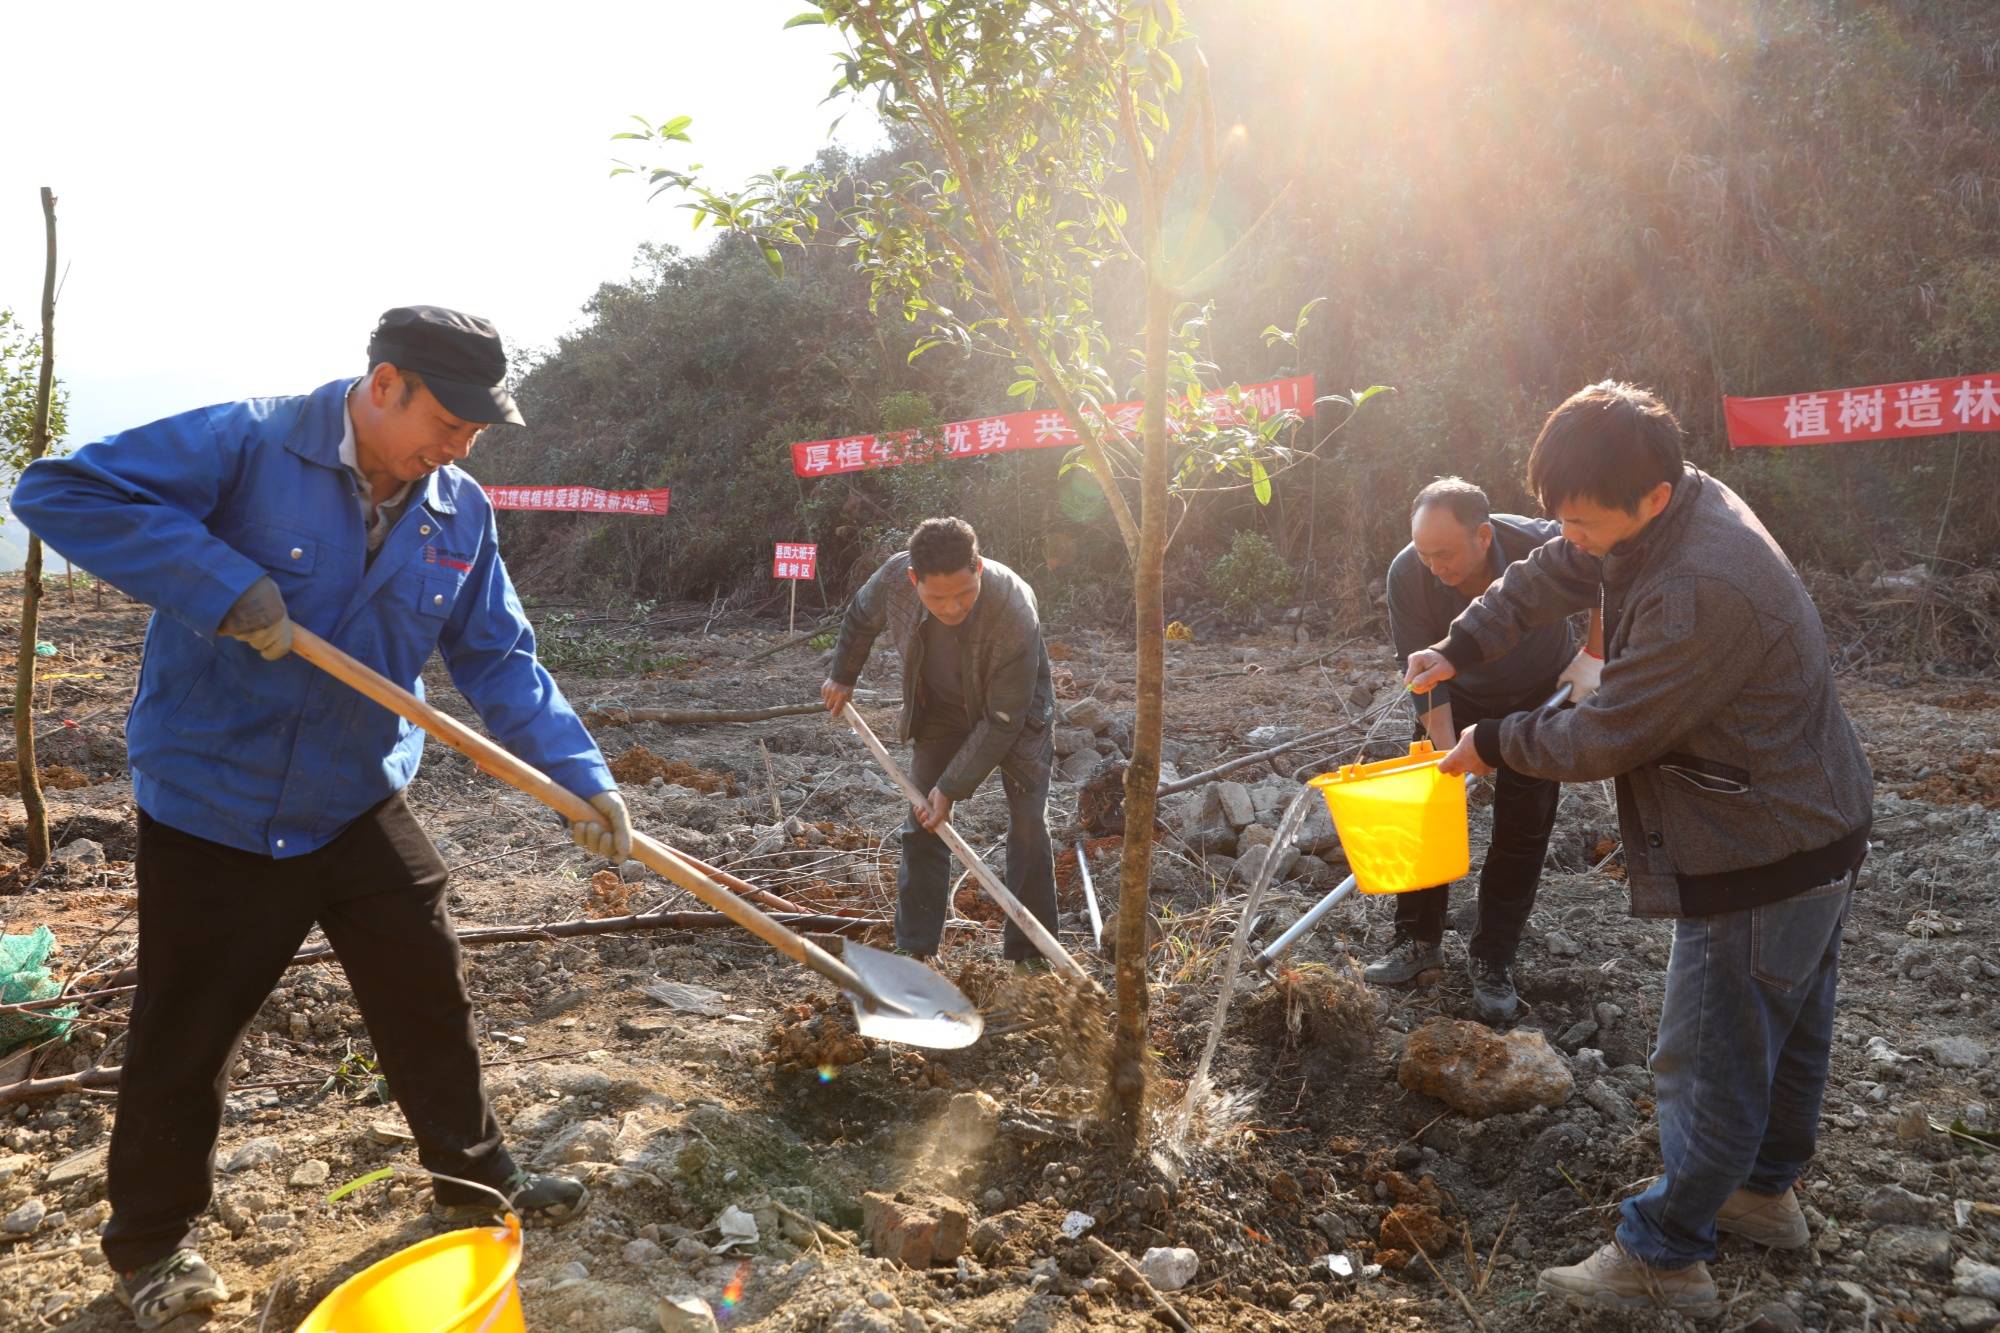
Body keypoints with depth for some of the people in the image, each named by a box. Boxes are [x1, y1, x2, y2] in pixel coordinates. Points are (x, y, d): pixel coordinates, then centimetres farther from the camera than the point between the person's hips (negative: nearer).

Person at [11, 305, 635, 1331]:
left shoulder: (461, 514, -3)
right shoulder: (245, 445, -18)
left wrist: (582, 778, -11)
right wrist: (222, 583, -31)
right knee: (185, 1031, 11)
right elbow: (57, 492, -21)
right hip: (211, 809, -4)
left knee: (429, 998, 11)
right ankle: (149, 1242, 34)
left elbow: (501, 662, -1)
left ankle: (474, 1176, 32)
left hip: (360, 804, 4)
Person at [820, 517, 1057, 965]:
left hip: (1017, 710, -3)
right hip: (940, 707, 3)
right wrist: (842, 676, 10)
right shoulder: (894, 577, -30)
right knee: (923, 822, 1)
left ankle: (1029, 952, 3)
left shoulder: (1015, 613, -41)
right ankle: (914, 949, 11)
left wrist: (952, 788, -29)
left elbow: (1002, 720, -32)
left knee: (1028, 822, -9)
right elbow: (860, 618, -2)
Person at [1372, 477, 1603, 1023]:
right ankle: (1419, 939, 13)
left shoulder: (1542, 545, -33)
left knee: (1521, 831, -3)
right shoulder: (1407, 575, -29)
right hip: (1459, 697, 1)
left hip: (1542, 696, -1)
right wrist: (1446, 754, -29)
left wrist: (1593, 656, -17)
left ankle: (1492, 961, 8)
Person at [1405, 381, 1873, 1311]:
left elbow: (1601, 740, -26)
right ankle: (1765, 1190, 43)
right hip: (1813, 838, 10)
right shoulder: (1680, 505, -3)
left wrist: (1495, 744, -9)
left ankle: (1664, 1253, 18)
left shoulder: (1702, 594, -34)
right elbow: (1550, 574, 11)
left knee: (1711, 1060, 3)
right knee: (1788, 1028, 24)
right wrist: (1461, 648, 3)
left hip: (1761, 863, -10)